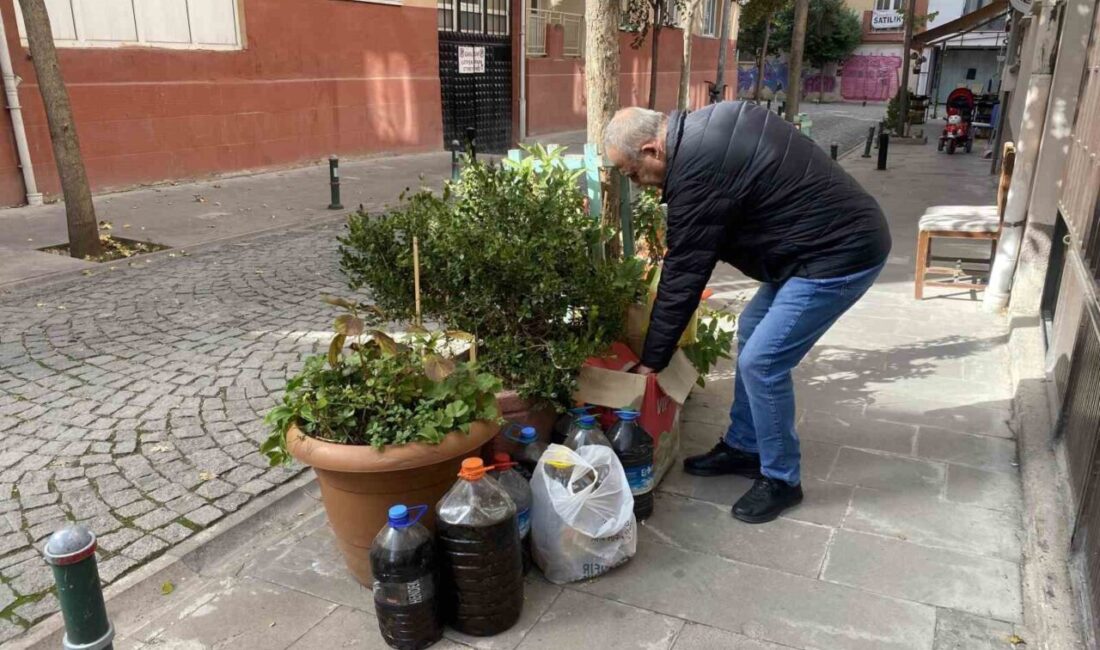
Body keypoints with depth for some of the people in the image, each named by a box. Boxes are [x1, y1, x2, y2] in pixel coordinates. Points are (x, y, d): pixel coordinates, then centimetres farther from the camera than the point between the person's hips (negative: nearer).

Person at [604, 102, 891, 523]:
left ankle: (780, 479, 11)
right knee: (751, 330, 16)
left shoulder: (697, 172, -23)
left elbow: (683, 276, -18)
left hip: (841, 252, -11)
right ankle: (743, 447, 29)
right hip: (838, 234, 11)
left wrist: (651, 360, -8)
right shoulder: (703, 127, 5)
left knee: (762, 361, -8)